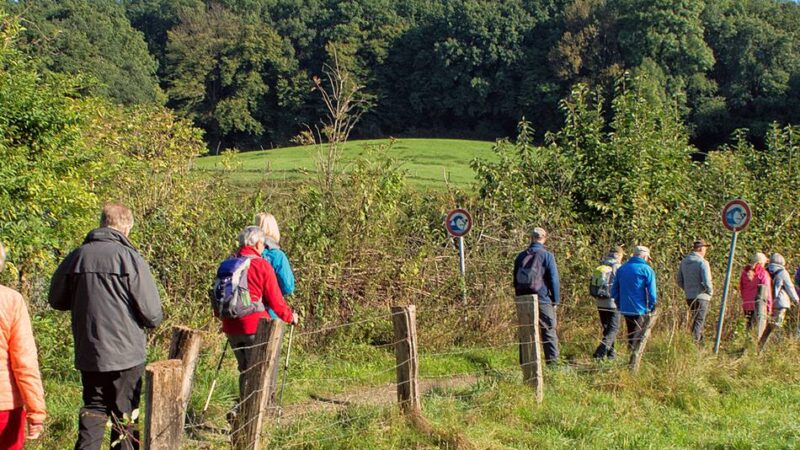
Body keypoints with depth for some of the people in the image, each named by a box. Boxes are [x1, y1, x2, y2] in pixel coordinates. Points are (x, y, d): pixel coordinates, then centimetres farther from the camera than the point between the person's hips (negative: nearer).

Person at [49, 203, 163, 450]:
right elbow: (151, 312, -13)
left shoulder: (77, 256, 0)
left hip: (88, 354, 4)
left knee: (93, 411, 16)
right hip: (126, 354, -4)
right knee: (125, 417, 9)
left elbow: (56, 300, 13)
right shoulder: (130, 258, -13)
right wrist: (152, 321, 9)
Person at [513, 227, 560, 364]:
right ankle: (553, 361, -5)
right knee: (549, 332, 0)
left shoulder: (520, 257, 9)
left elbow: (516, 281, 16)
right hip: (543, 300, -4)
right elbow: (554, 280, -8)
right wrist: (555, 300, -1)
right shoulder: (547, 256, -7)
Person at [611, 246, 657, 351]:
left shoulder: (622, 268, 9)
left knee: (631, 337, 17)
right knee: (638, 339, -1)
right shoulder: (646, 269, -8)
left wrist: (620, 305, 17)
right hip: (641, 310, -5)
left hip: (625, 309, 6)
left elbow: (614, 291, 11)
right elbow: (652, 292, -11)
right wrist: (652, 307, 1)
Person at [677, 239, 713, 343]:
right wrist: (710, 292, -1)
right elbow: (707, 282, -18)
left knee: (695, 320, 19)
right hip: (701, 296, -7)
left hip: (689, 297, 7)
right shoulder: (702, 262, -14)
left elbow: (679, 281, 12)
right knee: (698, 322, -3)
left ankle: (700, 341, 28)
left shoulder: (684, 261, 7)